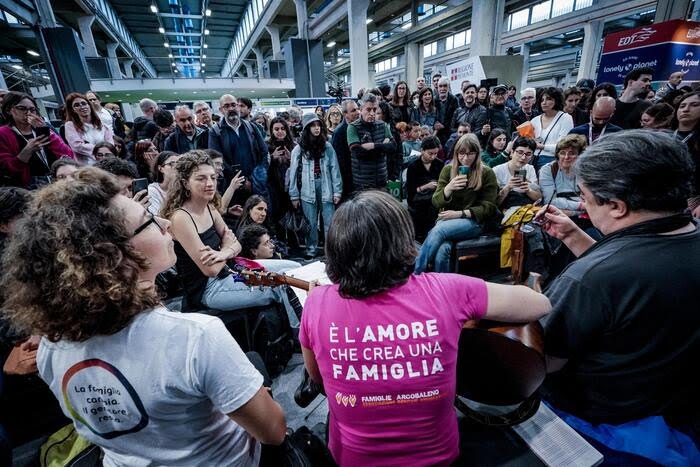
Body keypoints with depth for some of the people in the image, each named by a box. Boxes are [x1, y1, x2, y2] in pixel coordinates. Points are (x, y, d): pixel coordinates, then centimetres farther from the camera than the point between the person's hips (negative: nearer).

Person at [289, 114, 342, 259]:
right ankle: (311, 250, 22)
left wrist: (337, 191, -2)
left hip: (326, 189, 1)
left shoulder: (327, 147, 4)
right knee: (311, 223, 7)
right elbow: (293, 172, 1)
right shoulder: (299, 149, 0)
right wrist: (294, 195, -1)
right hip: (307, 190, -1)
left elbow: (334, 169, 3)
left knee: (330, 222, 2)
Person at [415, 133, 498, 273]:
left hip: (472, 221, -1)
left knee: (438, 230, -33)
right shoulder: (448, 169, 8)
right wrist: (448, 188, -19)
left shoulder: (487, 173, 2)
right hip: (447, 219, 2)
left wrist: (460, 213, -13)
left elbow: (488, 207, -1)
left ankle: (416, 276, -22)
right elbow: (436, 202, 2)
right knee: (442, 250, -34)